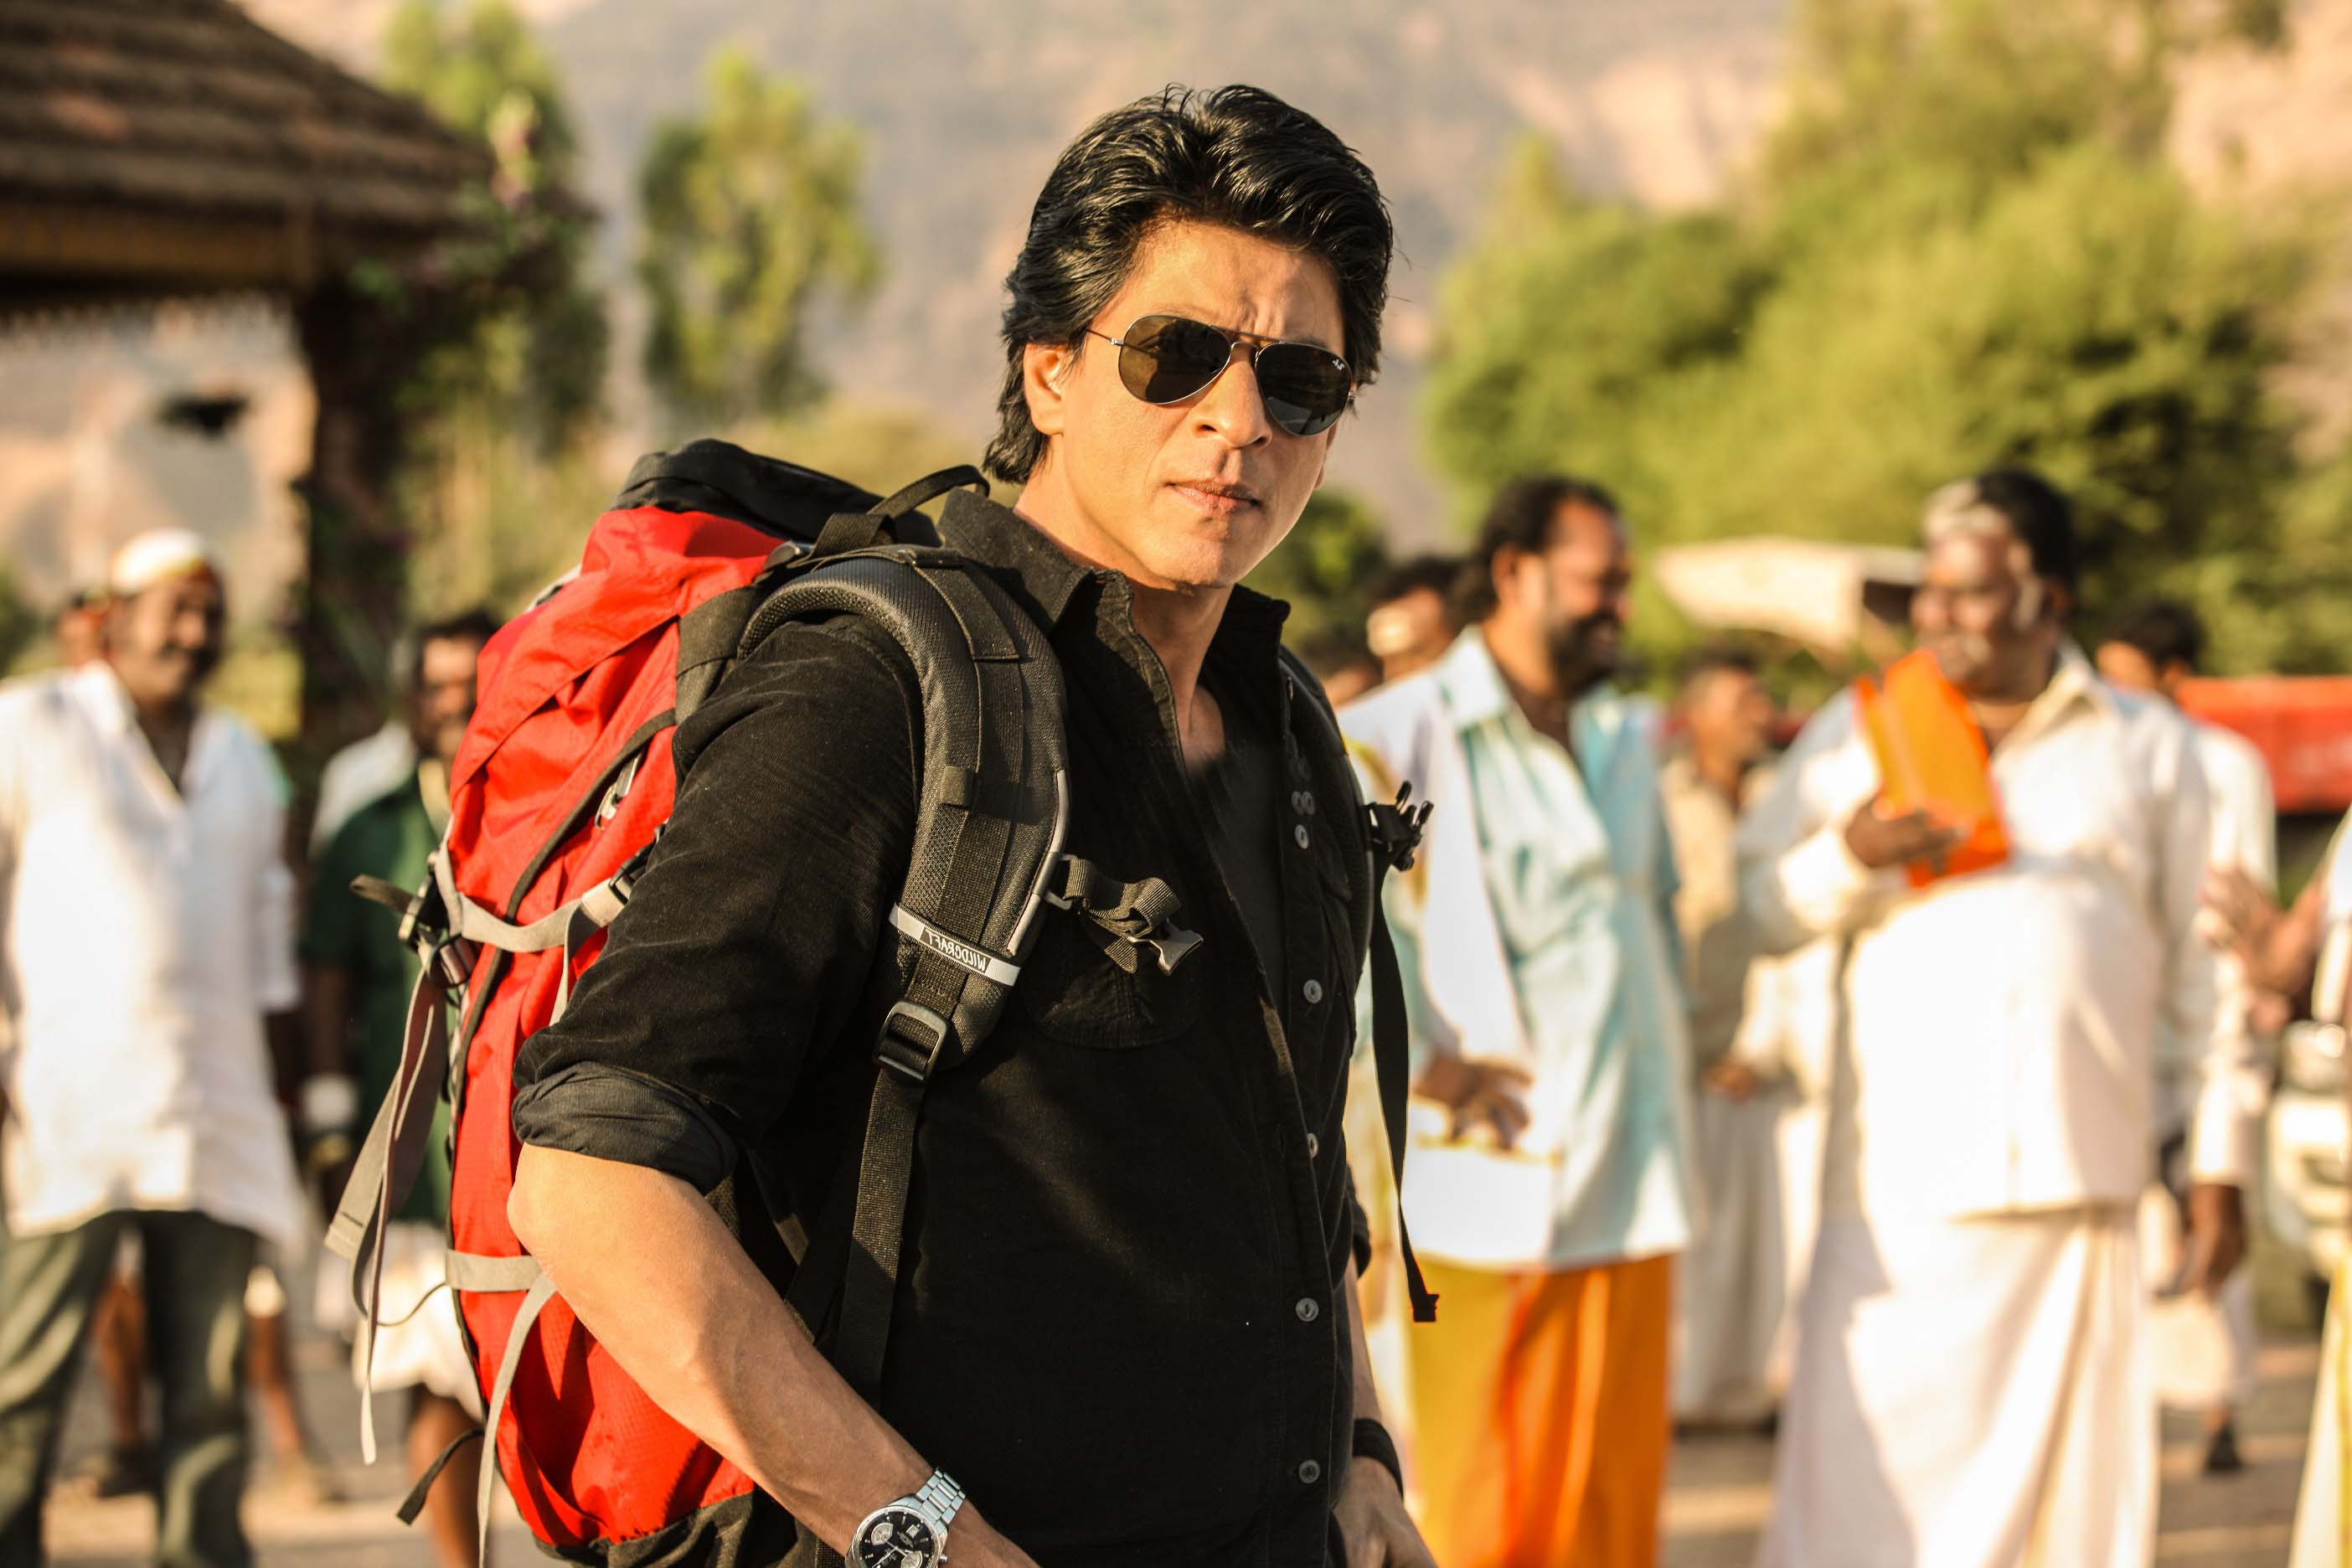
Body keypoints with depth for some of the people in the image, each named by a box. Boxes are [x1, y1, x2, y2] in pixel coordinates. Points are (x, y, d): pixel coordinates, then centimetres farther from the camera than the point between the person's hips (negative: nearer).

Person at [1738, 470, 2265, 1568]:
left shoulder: (2148, 748, 12)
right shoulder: (1860, 734, 12)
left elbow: (2205, 966, 13)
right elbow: (1763, 901, 11)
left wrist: (2221, 1162, 9)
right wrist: (1851, 855, -10)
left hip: (2078, 1187, 1)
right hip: (1900, 1188, -1)